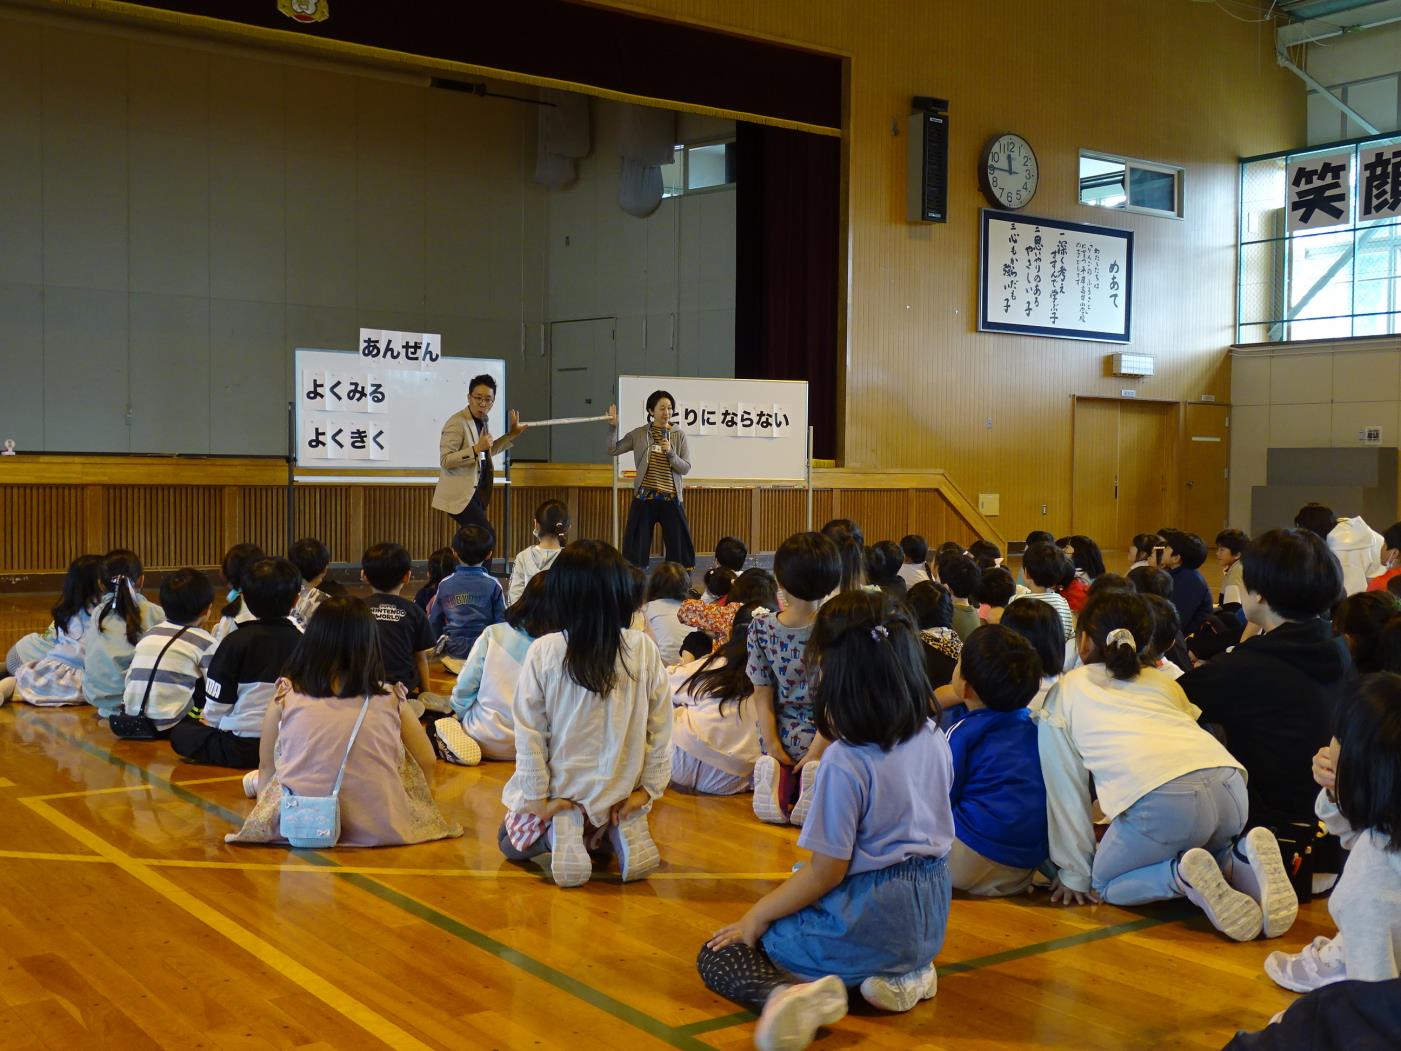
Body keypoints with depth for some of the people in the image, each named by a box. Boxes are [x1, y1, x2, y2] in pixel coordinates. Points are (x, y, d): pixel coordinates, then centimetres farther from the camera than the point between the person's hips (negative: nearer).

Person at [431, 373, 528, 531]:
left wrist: (512, 435, 18)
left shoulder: (482, 421, 11)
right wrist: (476, 449, -31)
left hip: (476, 493, 9)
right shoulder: (457, 423, -15)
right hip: (459, 495, -9)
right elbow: (445, 461, -22)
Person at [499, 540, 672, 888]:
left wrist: (538, 796, -6)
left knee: (511, 842, 27)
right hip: (619, 790, 3)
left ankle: (557, 831, -5)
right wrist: (650, 787, 1)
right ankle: (620, 829, 2)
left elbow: (529, 731, -14)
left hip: (559, 790, -2)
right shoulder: (644, 650, -14)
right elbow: (660, 726, -8)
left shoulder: (543, 652, -17)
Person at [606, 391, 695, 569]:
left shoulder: (679, 435, 2)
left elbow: (686, 468, -1)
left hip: (671, 497, 0)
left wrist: (671, 453, -15)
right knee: (637, 541, 5)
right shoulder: (639, 434, 3)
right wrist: (613, 427, -10)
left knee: (678, 541, 4)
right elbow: (612, 451, 1)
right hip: (644, 496, 0)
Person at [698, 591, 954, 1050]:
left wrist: (758, 914, -5)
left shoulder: (846, 762, -23)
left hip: (872, 920, -7)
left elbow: (827, 871, -18)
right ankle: (905, 970, 11)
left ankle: (790, 993, -22)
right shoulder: (934, 740, -2)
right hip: (930, 917, 7)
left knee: (717, 956, 5)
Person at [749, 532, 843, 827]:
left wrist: (774, 748, -4)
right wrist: (815, 753, -12)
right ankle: (814, 773, -13)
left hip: (781, 742, 4)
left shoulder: (761, 627, -6)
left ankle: (779, 776, -4)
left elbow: (762, 696, -5)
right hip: (826, 738, -3)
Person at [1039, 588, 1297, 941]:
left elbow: (1067, 790, 19)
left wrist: (1075, 875, 23)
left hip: (1161, 799, -5)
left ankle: (1184, 875, -9)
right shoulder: (1162, 682, 33)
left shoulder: (1064, 692, 23)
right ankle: (1247, 865, 1)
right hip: (1229, 783, 5)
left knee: (1104, 882, 19)